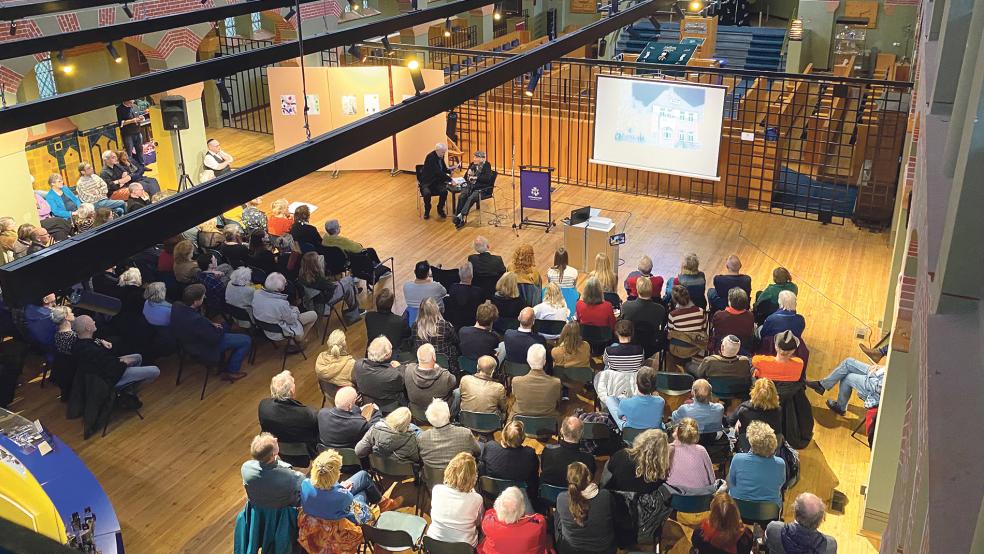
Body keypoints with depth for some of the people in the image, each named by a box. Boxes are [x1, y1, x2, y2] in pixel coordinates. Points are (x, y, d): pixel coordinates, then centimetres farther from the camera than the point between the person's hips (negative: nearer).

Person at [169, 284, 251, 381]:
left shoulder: (176, 305, -15)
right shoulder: (196, 320, -40)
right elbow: (214, 339, -25)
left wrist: (211, 324, -3)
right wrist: (221, 329, -6)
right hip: (204, 350, -9)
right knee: (246, 340, -2)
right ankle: (231, 372, 12)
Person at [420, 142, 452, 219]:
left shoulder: (441, 156, 4)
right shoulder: (430, 157, -21)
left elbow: (444, 168, 19)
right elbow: (438, 172, -29)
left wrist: (450, 171, -3)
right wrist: (450, 179, -32)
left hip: (437, 180, 6)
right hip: (427, 182, -6)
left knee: (444, 191, -24)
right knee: (427, 193, -34)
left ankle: (440, 209, 1)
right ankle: (427, 211, -4)